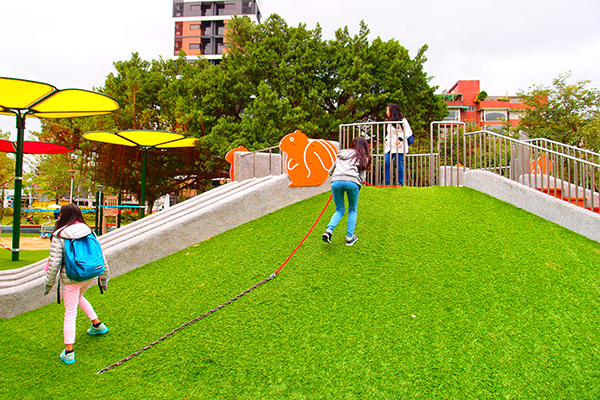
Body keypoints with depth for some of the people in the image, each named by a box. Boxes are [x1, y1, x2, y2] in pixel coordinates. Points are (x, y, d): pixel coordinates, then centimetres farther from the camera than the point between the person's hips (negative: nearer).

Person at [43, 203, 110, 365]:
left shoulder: (59, 236, -10)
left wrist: (48, 284, 2)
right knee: (79, 297, 33)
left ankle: (68, 352, 10)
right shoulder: (89, 232, 1)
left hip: (70, 279, -4)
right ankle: (97, 324, 34)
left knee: (70, 313, 6)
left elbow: (54, 263, -11)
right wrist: (104, 278, 16)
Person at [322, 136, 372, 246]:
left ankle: (329, 230, -6)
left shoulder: (341, 155, 28)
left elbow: (330, 172, 29)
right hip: (352, 182, -3)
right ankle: (349, 237, 13)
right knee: (352, 210, 16)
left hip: (336, 181, 3)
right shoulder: (363, 158, 18)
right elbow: (362, 177, 8)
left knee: (340, 210, 16)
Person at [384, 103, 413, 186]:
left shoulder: (402, 120, -6)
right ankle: (386, 182, 6)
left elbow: (409, 132, -9)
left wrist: (400, 139, -19)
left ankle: (400, 183, 3)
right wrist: (386, 140, 11)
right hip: (390, 146, 8)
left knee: (398, 164, -6)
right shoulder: (390, 121, 19)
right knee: (386, 163, 0)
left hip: (399, 146, -7)